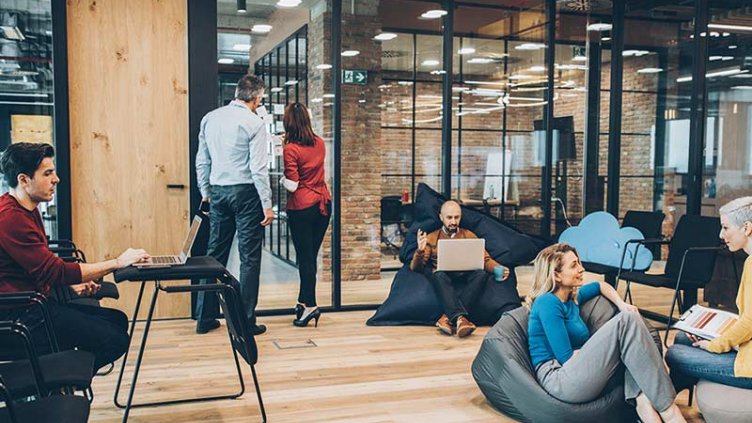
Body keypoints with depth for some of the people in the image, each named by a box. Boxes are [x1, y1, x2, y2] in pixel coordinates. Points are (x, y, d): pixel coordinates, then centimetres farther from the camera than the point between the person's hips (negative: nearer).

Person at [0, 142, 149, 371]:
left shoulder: (27, 211, 15)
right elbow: (53, 272, -22)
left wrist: (74, 284, 7)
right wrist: (117, 263, -17)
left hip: (35, 303, 11)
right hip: (19, 314, -11)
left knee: (117, 320, 6)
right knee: (113, 340, -18)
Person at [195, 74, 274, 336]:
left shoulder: (209, 118, 9)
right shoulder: (254, 123, -8)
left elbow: (202, 161, 13)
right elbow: (258, 167, -12)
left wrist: (206, 193, 22)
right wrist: (267, 205, -9)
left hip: (218, 192, 6)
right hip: (246, 192, -6)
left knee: (215, 255, 12)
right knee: (249, 258, 1)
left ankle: (205, 319, 18)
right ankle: (246, 321, 4)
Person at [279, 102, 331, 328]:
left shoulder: (291, 149, -14)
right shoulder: (320, 144, 5)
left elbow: (292, 185, -16)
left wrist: (282, 178, 6)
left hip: (302, 208, -6)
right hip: (323, 204, 6)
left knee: (305, 258, 0)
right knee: (311, 256, 12)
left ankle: (310, 305, -1)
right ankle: (304, 301, 23)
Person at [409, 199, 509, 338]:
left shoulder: (469, 236, 21)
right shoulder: (431, 238, 15)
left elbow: (485, 259, 12)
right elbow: (415, 267, 7)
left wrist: (499, 268, -11)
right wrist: (420, 250, -15)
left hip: (465, 280, 1)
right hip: (443, 280, -1)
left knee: (482, 273, -31)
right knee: (438, 275, -35)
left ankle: (448, 318, -39)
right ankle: (460, 318, -51)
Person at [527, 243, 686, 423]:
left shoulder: (572, 297, 18)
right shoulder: (548, 303, -9)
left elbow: (601, 286, 37)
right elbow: (567, 358, -14)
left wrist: (622, 305, 17)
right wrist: (607, 346, -4)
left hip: (578, 374, 9)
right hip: (559, 381, -9)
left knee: (632, 317, 5)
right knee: (627, 321, -16)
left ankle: (643, 399, -16)